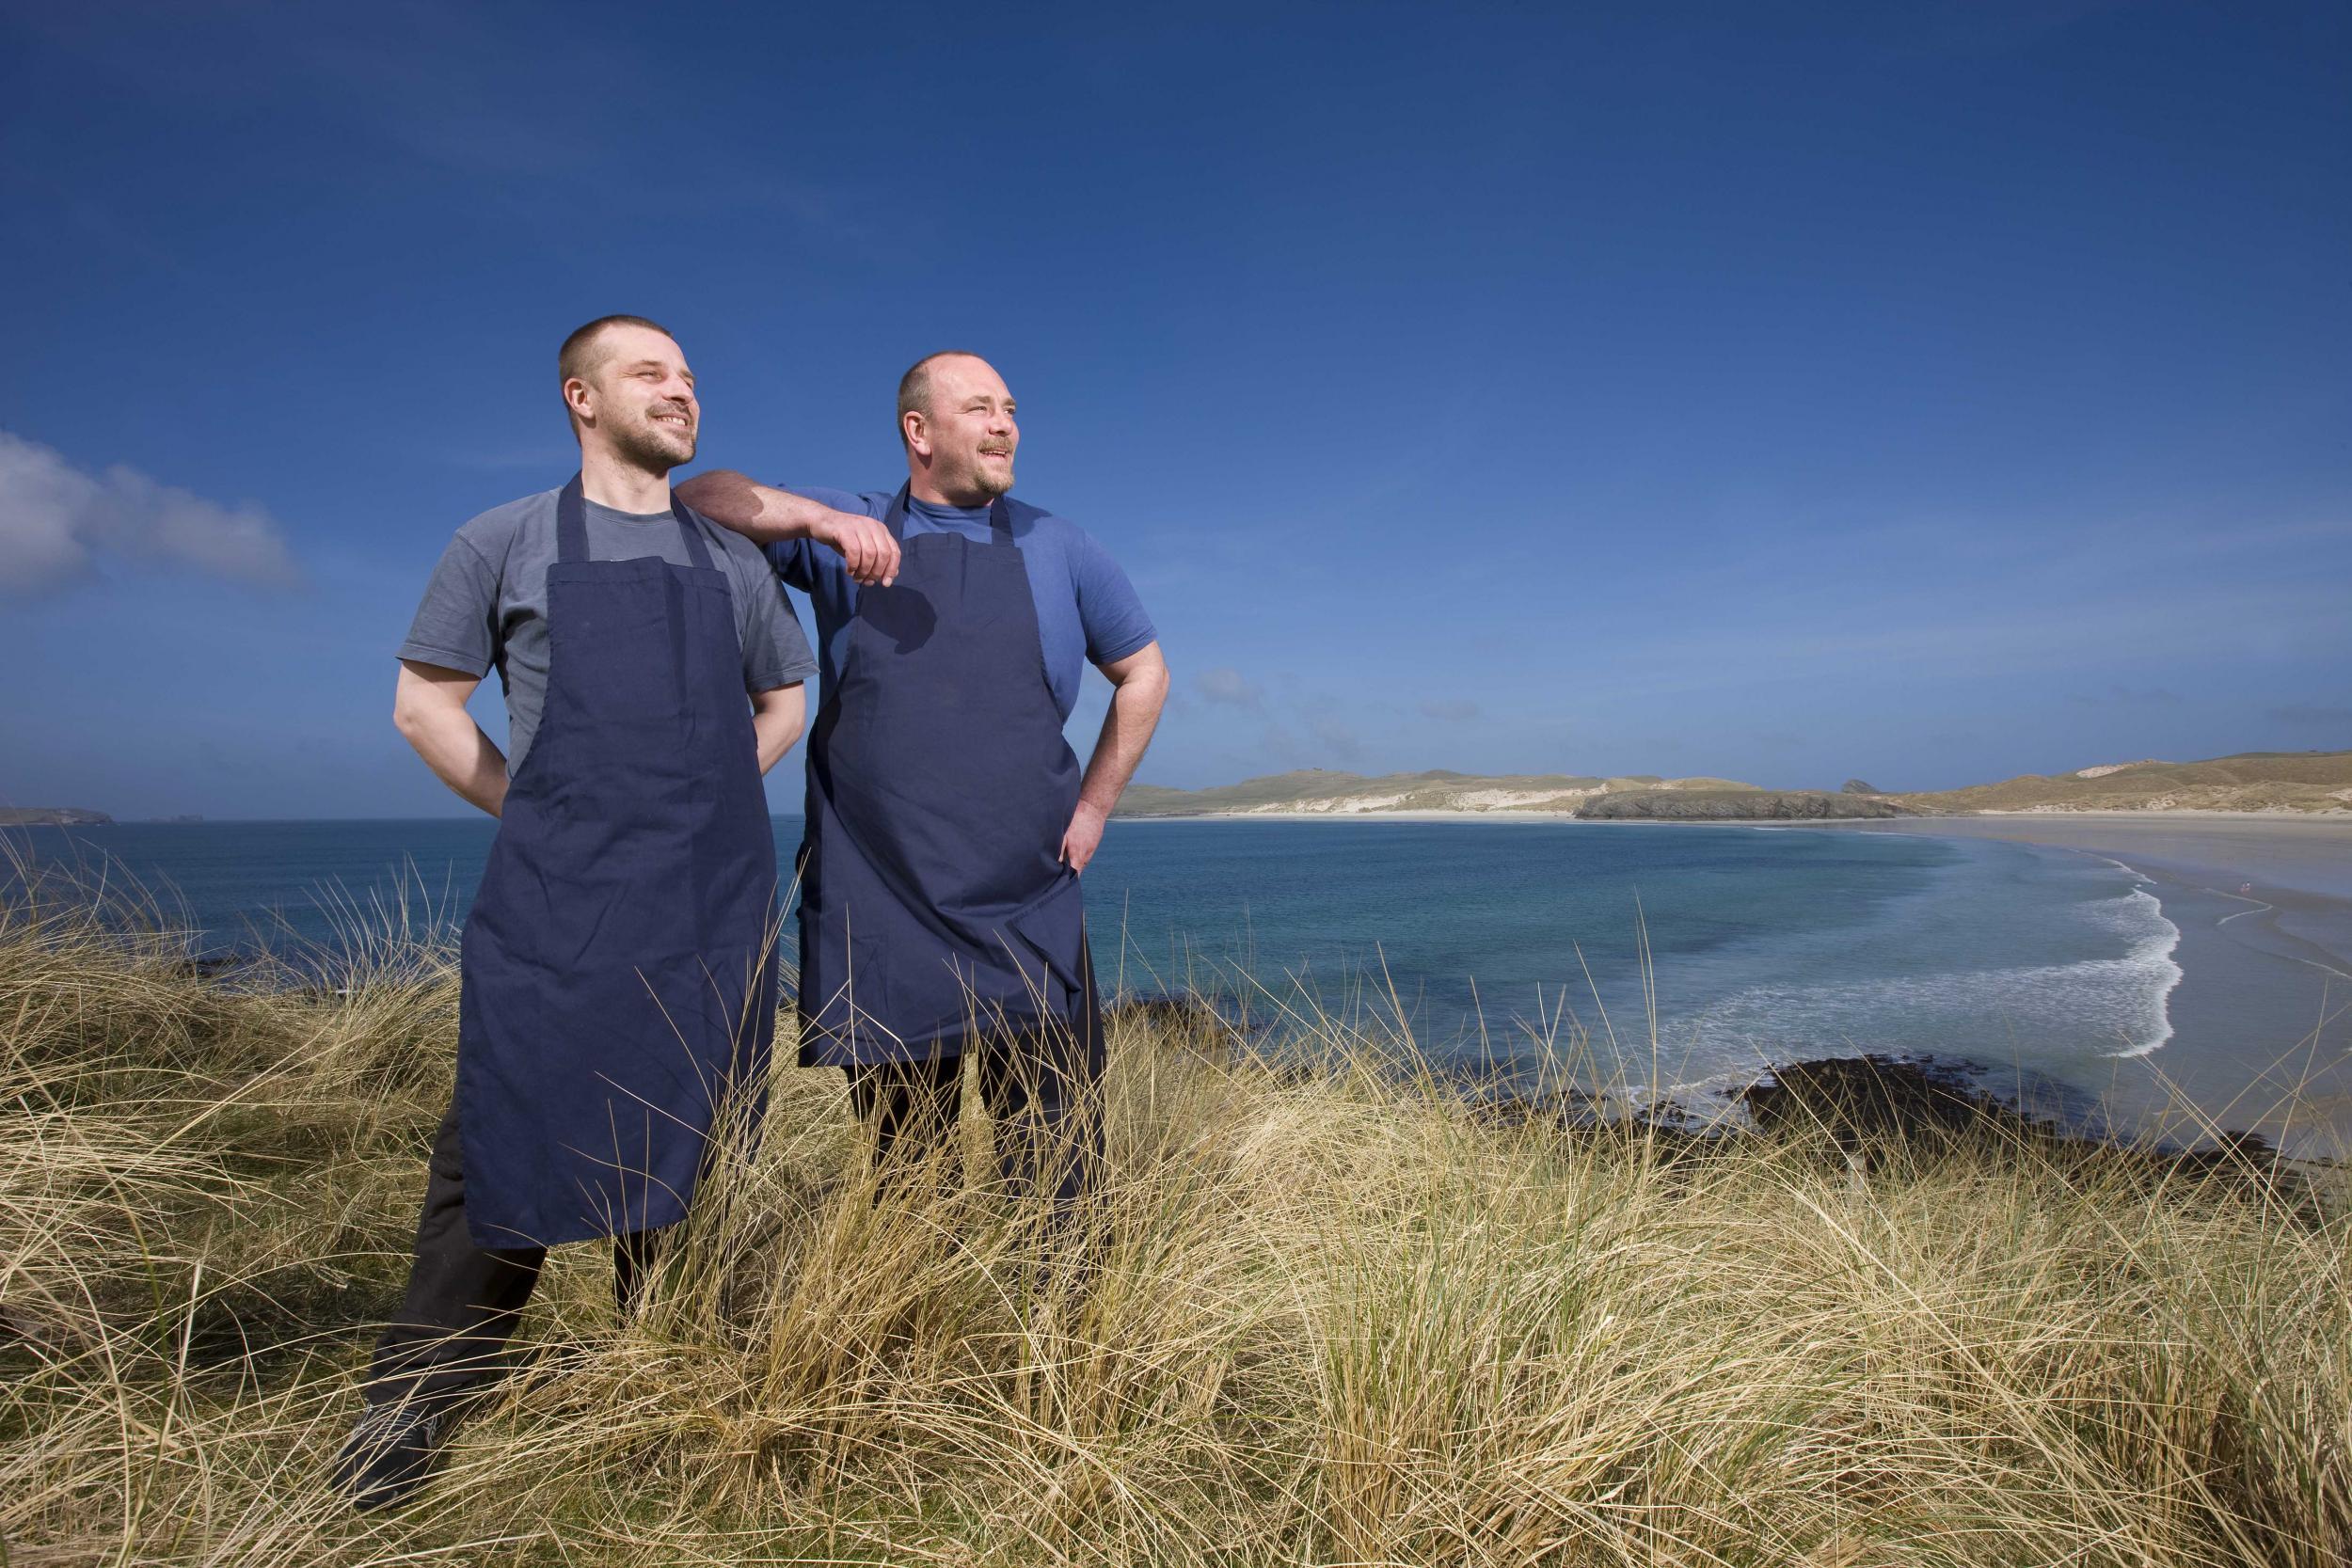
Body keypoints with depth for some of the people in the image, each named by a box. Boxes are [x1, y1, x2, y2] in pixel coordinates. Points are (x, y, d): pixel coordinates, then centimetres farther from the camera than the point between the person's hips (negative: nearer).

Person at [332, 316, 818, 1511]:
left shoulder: (731, 559, 13)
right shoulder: (507, 543, 6)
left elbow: (781, 703, 22)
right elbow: (423, 704, 9)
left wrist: (702, 810, 11)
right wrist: (535, 815, 2)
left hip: (715, 910, 3)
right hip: (553, 906, -2)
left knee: (682, 1157, 10)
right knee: (508, 1151, -1)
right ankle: (404, 1429, 18)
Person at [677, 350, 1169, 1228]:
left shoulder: (1058, 550, 8)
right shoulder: (845, 533, 8)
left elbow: (1143, 673, 16)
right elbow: (700, 499, 0)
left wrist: (1094, 807, 8)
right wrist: (820, 519, -17)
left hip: (1028, 916, 0)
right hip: (878, 917, 0)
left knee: (1053, 1175, 1)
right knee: (900, 1165, 13)